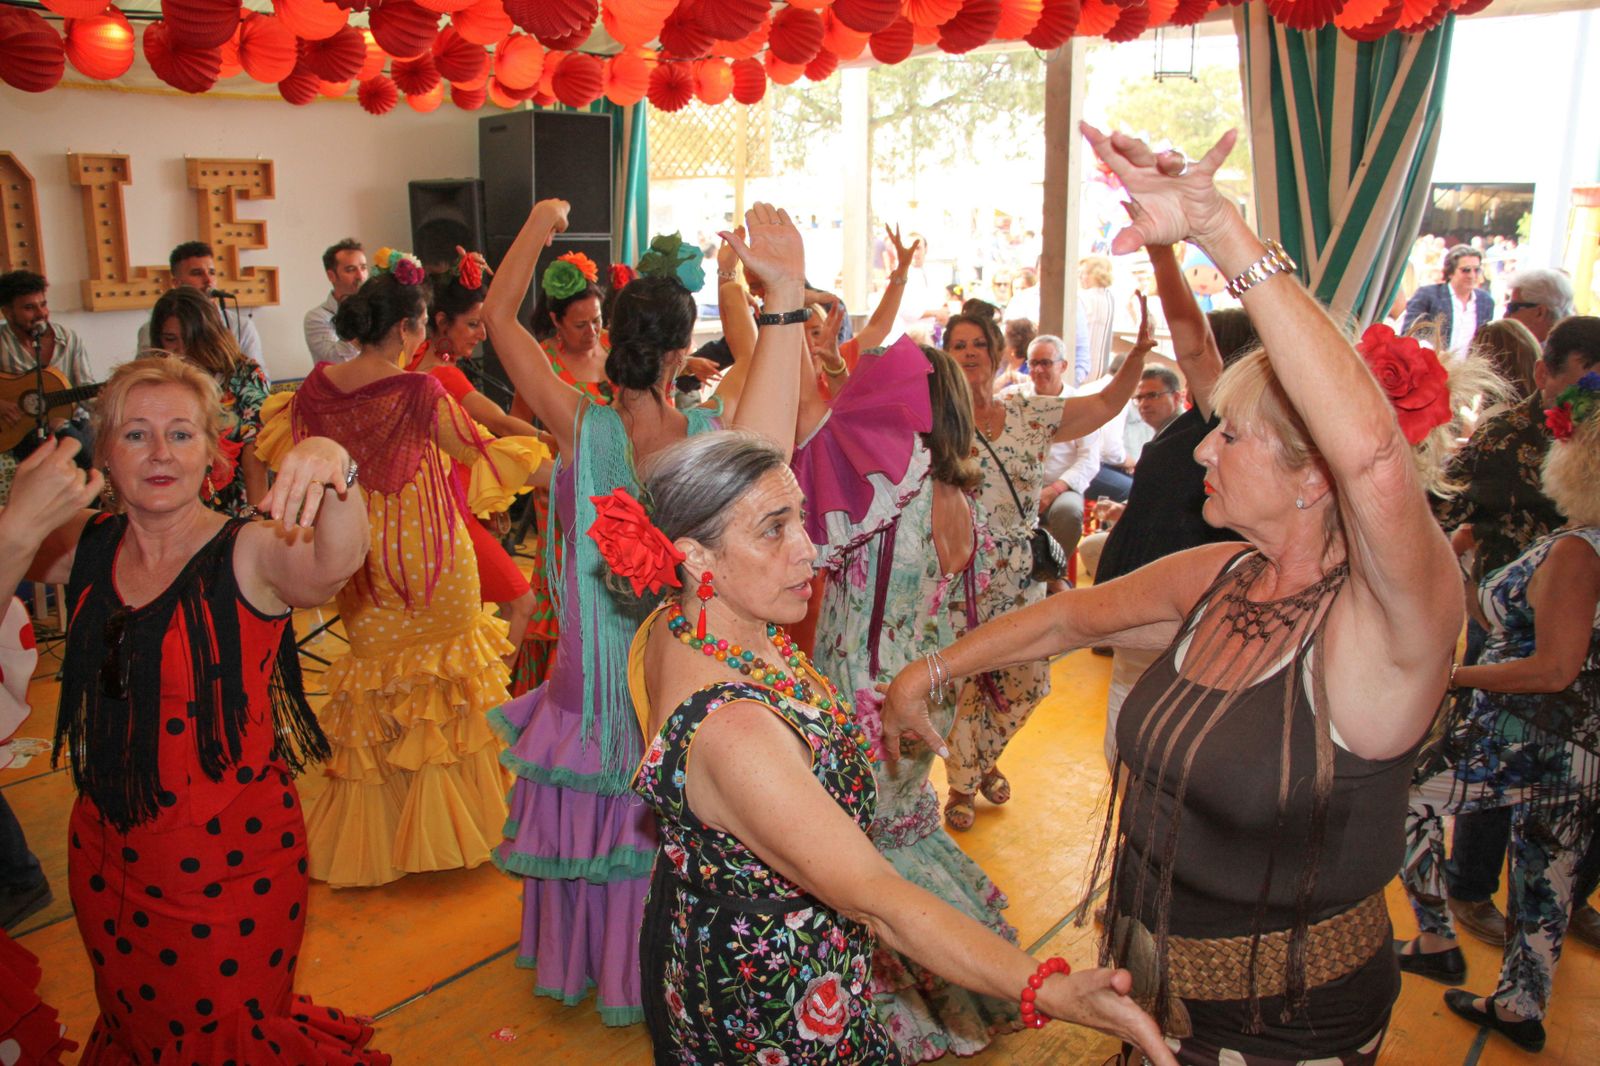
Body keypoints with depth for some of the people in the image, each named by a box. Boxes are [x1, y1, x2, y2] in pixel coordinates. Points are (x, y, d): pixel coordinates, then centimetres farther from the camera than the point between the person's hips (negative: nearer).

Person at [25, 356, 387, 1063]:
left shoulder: (249, 553, -18)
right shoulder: (83, 545, -1)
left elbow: (333, 563, -38)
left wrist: (332, 466, -58)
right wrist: (25, 523, -36)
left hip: (228, 861, -4)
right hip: (105, 853, 5)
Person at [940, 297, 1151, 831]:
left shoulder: (1030, 414, 6)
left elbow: (1105, 404, 10)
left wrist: (1137, 354, -4)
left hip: (1022, 578, 4)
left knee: (1027, 680, 11)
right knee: (964, 683, 3)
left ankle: (984, 758, 40)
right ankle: (962, 784, 26)